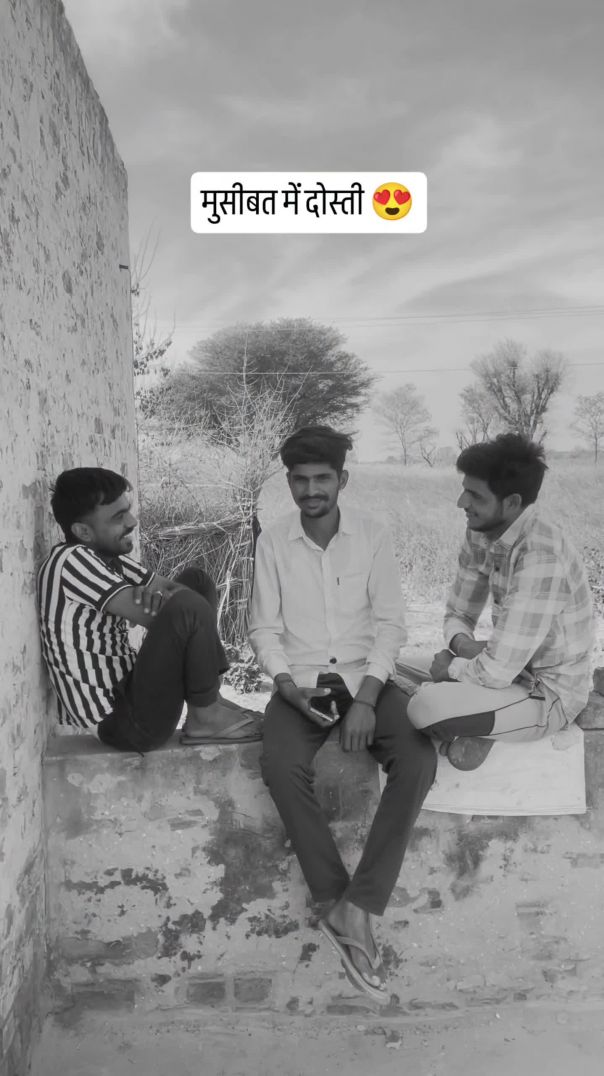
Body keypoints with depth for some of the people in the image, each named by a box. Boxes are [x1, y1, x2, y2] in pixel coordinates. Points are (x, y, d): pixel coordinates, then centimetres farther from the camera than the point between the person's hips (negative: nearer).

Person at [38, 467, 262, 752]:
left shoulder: (109, 556, 7)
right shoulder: (70, 560, -20)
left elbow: (170, 588, 6)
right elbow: (154, 617, -26)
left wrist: (160, 593, -17)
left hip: (127, 686, 10)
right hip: (120, 723, -10)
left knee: (196, 579, 10)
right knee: (188, 608, -28)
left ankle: (210, 697, 6)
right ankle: (205, 718, -5)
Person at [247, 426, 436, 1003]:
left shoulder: (371, 534, -2)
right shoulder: (273, 541, -1)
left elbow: (389, 622, -3)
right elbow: (264, 629, 1)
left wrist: (367, 698, -16)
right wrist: (291, 689, -15)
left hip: (365, 675, 1)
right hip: (300, 680, 0)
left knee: (418, 758, -27)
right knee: (281, 765, -30)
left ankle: (355, 908, -19)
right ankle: (340, 903, -15)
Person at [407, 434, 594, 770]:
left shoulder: (541, 556, -32)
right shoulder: (482, 533, -5)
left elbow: (497, 671, -32)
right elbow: (458, 615, 5)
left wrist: (450, 669, -13)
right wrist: (463, 645, -17)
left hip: (549, 695, -8)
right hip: (515, 668, 9)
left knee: (425, 707, -26)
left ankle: (478, 734, 2)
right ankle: (473, 731, 7)